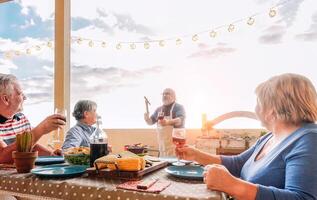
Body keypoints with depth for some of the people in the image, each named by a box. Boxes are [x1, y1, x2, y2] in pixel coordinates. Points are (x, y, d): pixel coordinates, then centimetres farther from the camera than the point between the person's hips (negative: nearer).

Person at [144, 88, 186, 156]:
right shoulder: (159, 109, 11)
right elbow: (151, 121, 18)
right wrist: (147, 119, -6)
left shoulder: (179, 107, -5)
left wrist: (168, 122, -38)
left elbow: (181, 120, -21)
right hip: (162, 142, 5)